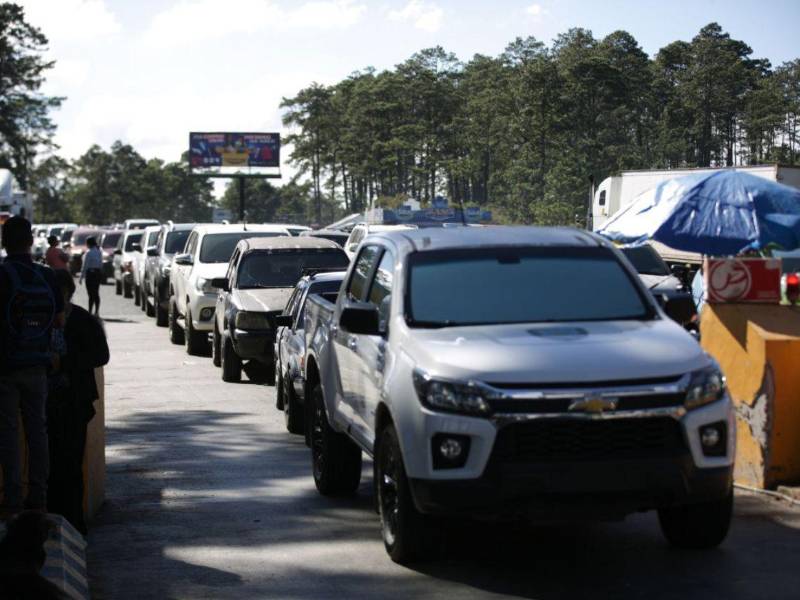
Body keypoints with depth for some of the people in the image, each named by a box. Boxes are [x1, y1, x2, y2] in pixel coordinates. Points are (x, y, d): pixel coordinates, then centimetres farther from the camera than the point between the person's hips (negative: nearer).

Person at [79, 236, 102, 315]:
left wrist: (81, 277, -7)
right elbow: (101, 264, 10)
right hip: (98, 272, 7)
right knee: (96, 293, 12)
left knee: (91, 294, -5)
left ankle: (90, 311, -5)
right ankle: (97, 311, 15)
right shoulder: (99, 252, 7)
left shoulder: (89, 253, -14)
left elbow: (85, 266, -12)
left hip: (90, 273, -7)